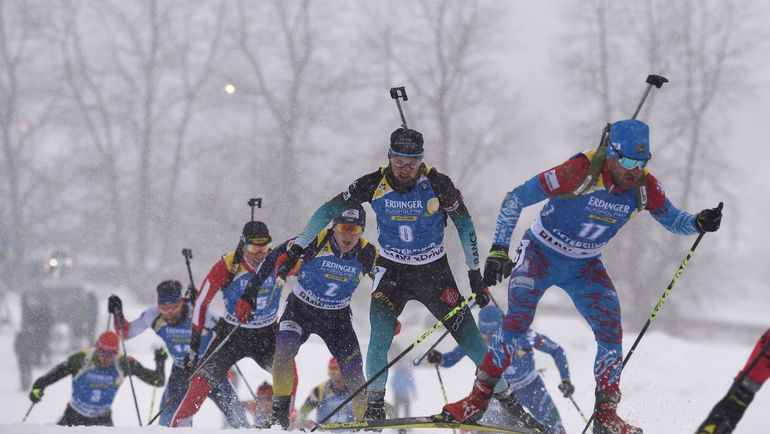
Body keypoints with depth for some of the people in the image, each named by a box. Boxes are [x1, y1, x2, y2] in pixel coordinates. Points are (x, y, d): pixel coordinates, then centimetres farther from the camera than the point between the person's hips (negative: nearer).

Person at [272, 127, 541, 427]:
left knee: (468, 334, -4)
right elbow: (329, 211, -8)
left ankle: (505, 394, 11)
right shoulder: (374, 185, -16)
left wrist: (475, 274, -5)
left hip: (434, 270, -1)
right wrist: (297, 248, -11)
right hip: (391, 270, 1)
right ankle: (374, 405, -10)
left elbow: (465, 225, -6)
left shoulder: (437, 184, -18)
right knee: (380, 335, -20)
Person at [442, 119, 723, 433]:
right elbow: (515, 200, -22)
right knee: (518, 322, -20)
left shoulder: (644, 187, -16)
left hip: (584, 266, 4)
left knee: (611, 335, -8)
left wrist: (699, 223, -21)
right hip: (541, 254, -4)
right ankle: (478, 398, -9)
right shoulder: (580, 172, -30)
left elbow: (672, 221, 2)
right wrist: (499, 250, -25)